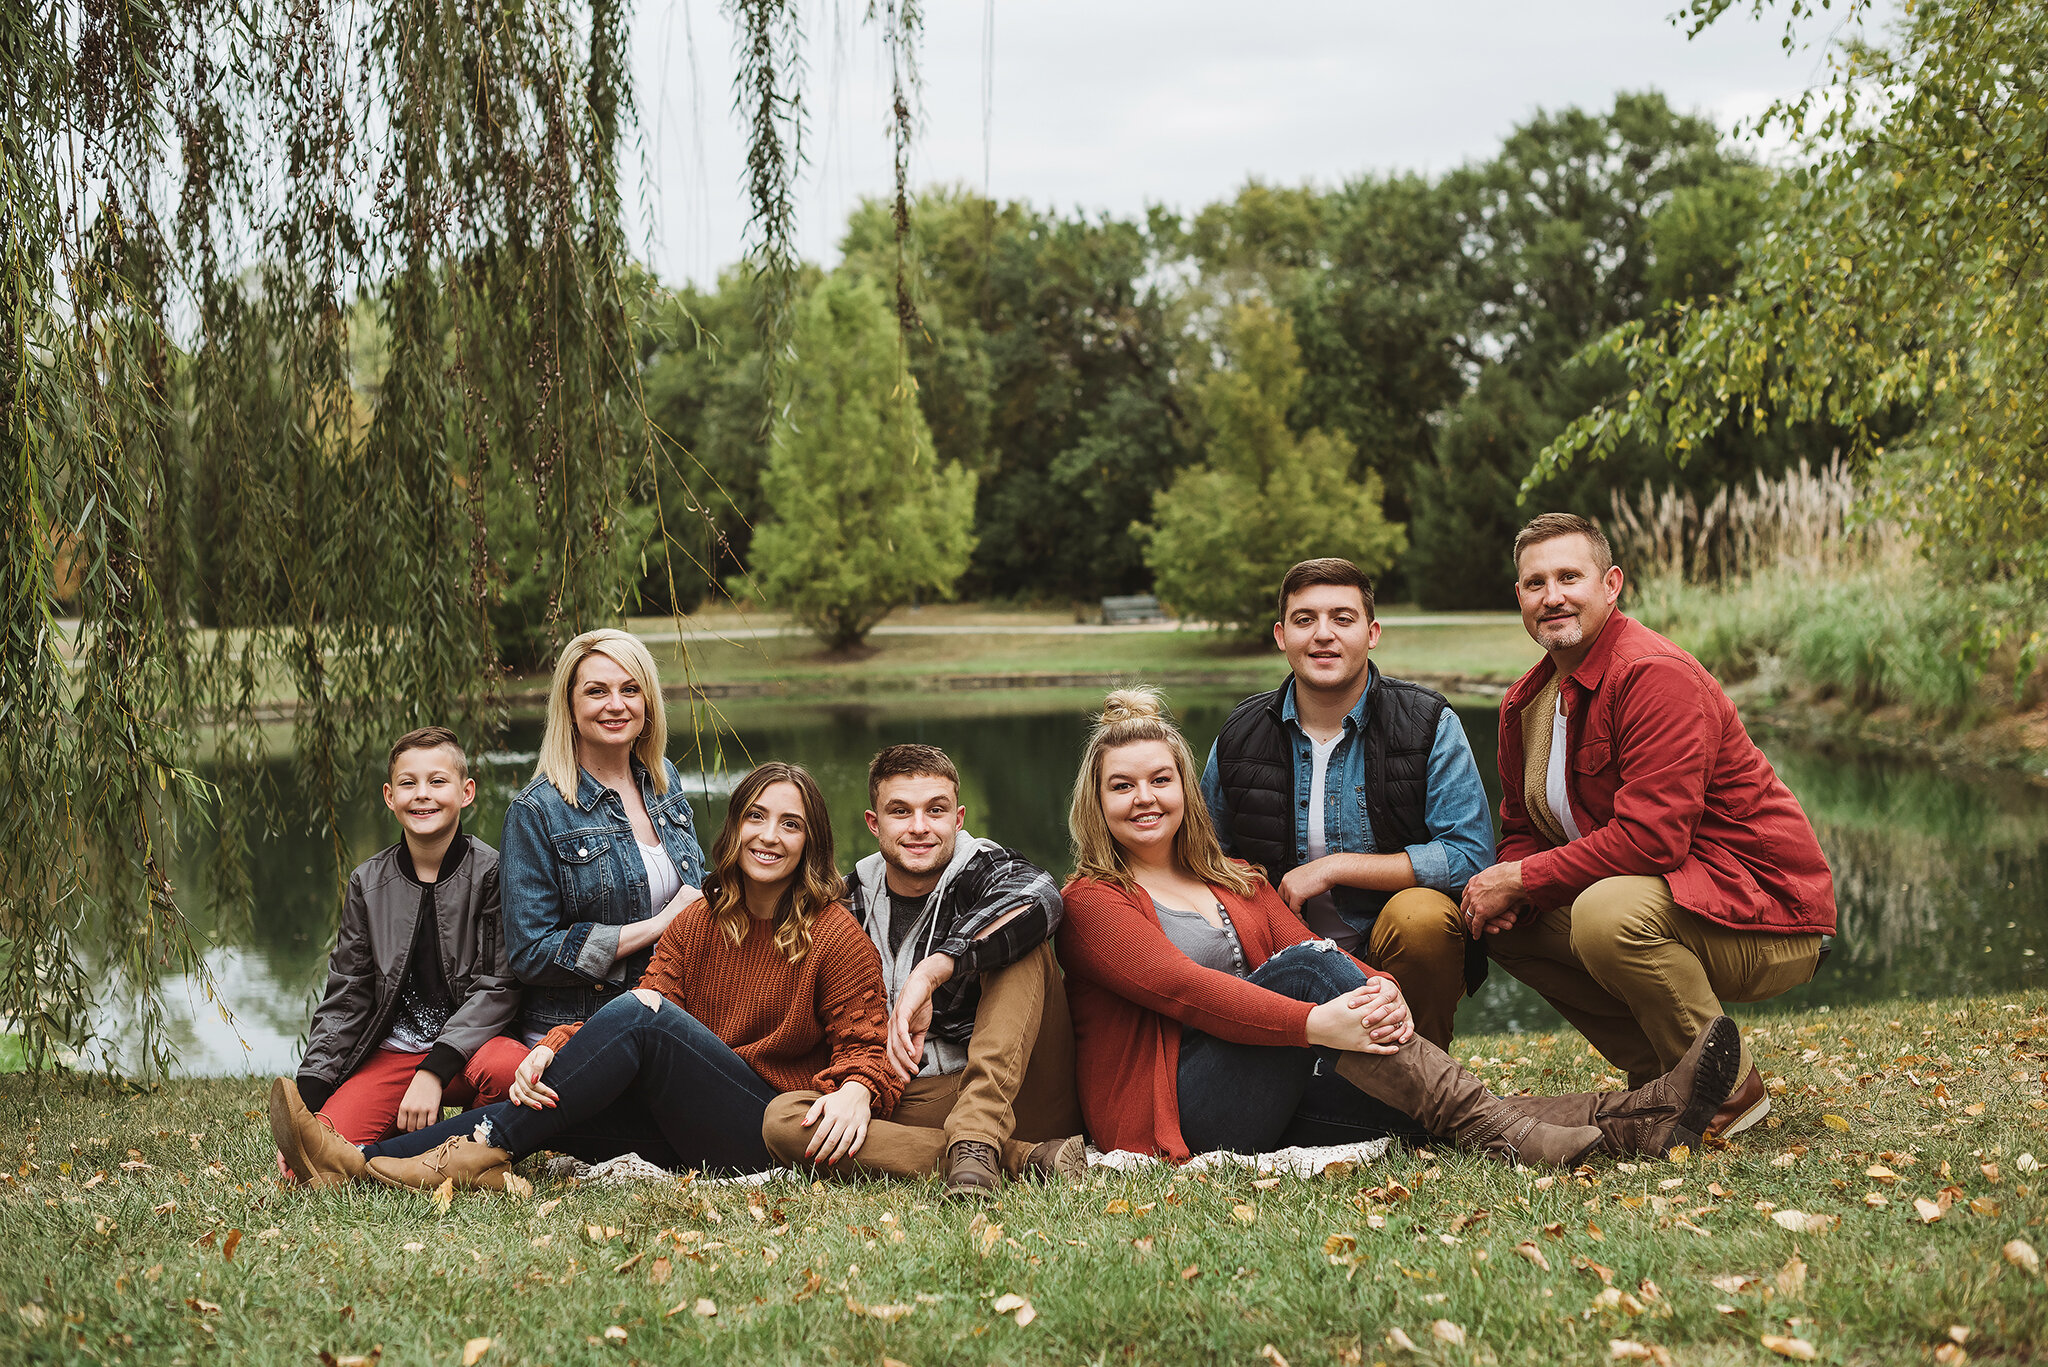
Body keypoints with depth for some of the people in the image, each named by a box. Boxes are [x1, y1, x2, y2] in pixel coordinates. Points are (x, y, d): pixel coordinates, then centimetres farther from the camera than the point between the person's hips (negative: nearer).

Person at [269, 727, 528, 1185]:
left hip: (470, 1043, -2)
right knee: (310, 1165, -22)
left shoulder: (491, 872, -5)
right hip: (389, 1054, 2)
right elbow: (345, 997, 8)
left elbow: (498, 986, -11)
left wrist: (434, 1071, -22)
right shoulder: (368, 883, 7)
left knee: (511, 1068, -39)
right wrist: (307, 1098, -3)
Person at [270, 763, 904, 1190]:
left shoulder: (836, 935, -1)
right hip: (686, 1133, 5)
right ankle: (368, 1162, -26)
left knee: (636, 1016, -27)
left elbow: (865, 1045, -3)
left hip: (776, 1137, -5)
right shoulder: (695, 924, 12)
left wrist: (854, 1092, -27)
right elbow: (654, 997, 1)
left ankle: (483, 1151, -26)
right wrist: (553, 1049, -18)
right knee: (541, 1098, -20)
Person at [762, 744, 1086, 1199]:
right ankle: (1021, 1159, -34)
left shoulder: (985, 867, -2)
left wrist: (928, 973, -33)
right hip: (910, 1103, 3)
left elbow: (1040, 899, -29)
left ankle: (974, 1141, -35)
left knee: (1020, 942, -21)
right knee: (782, 1118, -24)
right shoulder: (852, 904, 10)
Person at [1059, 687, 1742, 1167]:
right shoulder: (1092, 902, 4)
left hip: (1277, 1100, 6)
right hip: (1173, 1105, -6)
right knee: (1307, 965, -27)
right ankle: (1504, 1137, -34)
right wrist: (1316, 1023, -28)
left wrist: (1379, 990, -17)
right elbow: (1182, 988, -15)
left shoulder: (1237, 883, 23)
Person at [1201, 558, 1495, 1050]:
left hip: (1396, 953, -1)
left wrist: (1333, 867, -16)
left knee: (1420, 913, -34)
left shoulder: (1431, 726, -5)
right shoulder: (1238, 739, 3)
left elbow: (1471, 857, -14)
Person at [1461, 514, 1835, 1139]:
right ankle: (1656, 1070, 9)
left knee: (1609, 913, -35)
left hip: (1763, 907, -9)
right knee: (1505, 920, 1)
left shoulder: (1656, 676, -20)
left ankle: (1730, 1088, -11)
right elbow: (1523, 830, 14)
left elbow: (1650, 838, -29)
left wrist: (1521, 879, -22)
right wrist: (1505, 892, -10)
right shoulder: (1526, 701, 8)